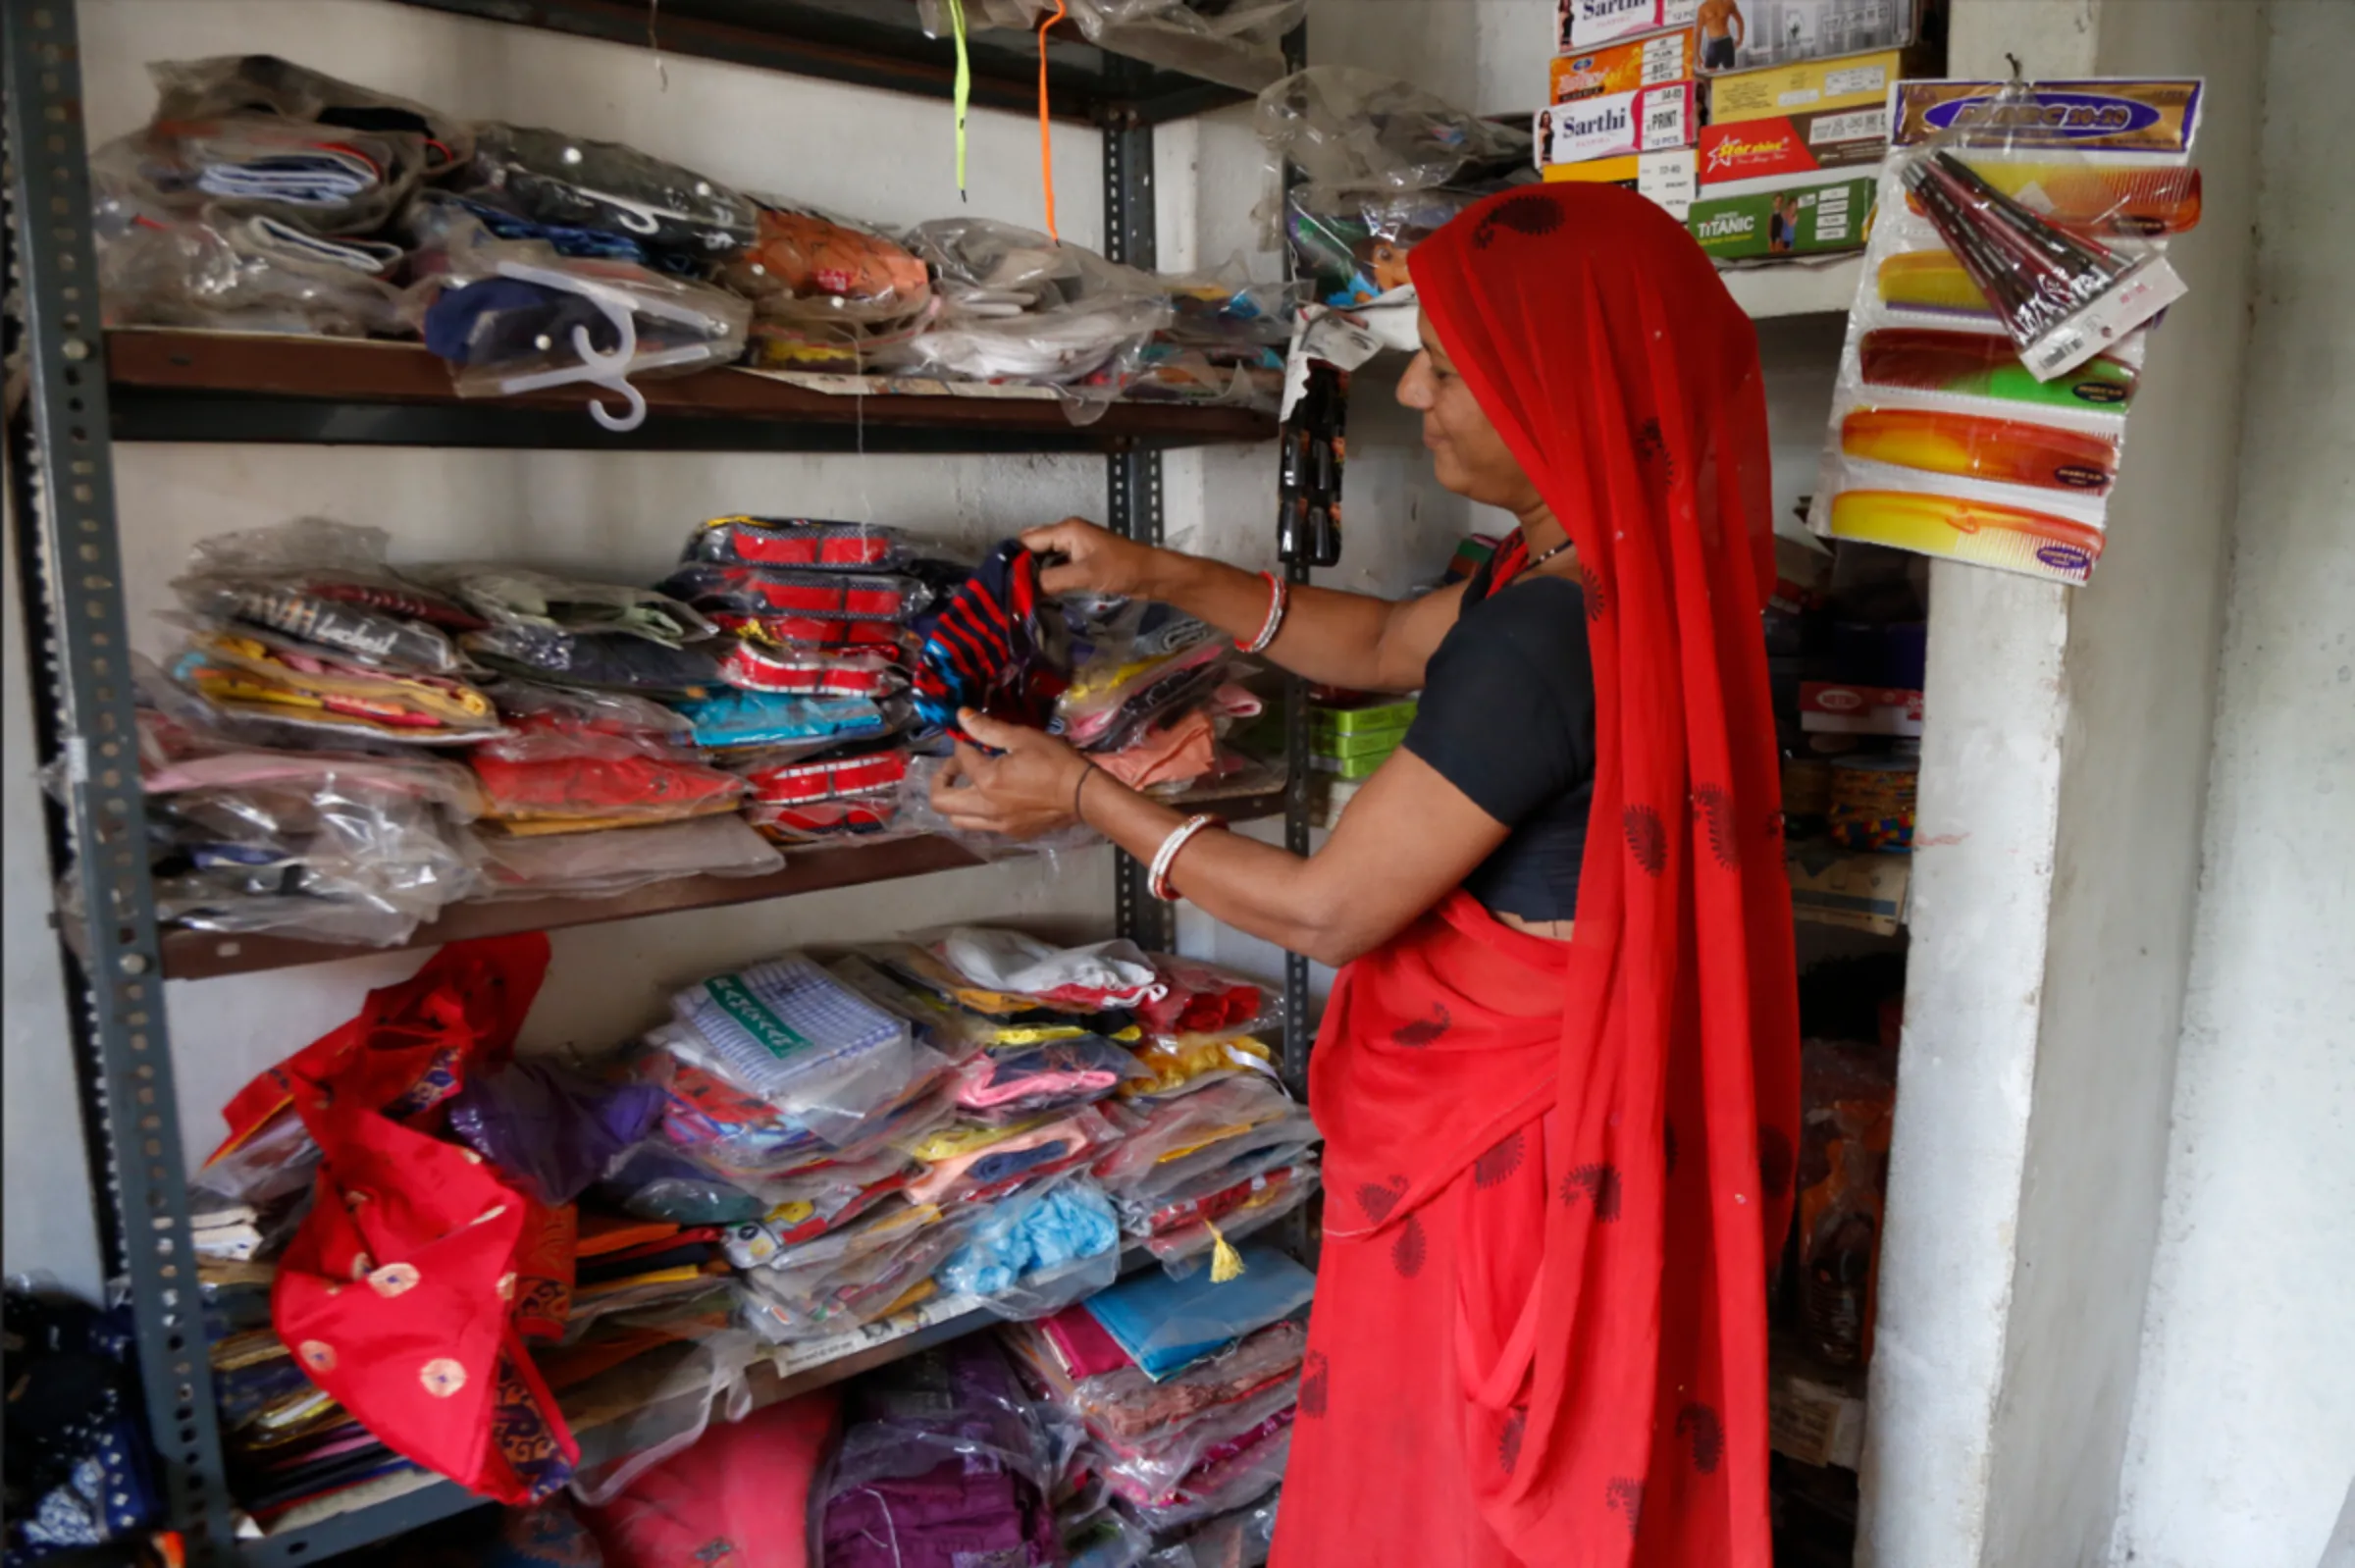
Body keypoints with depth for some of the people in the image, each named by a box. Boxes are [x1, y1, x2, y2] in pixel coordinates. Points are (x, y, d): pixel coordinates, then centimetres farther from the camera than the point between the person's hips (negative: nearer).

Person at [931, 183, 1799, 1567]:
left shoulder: (1545, 638, -30)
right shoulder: (1628, 572, 1)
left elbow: (1328, 909, -22)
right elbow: (1386, 643, 14)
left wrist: (1085, 798, -11)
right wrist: (1164, 576, 6)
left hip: (1502, 1139, -9)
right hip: (1577, 1108, 9)